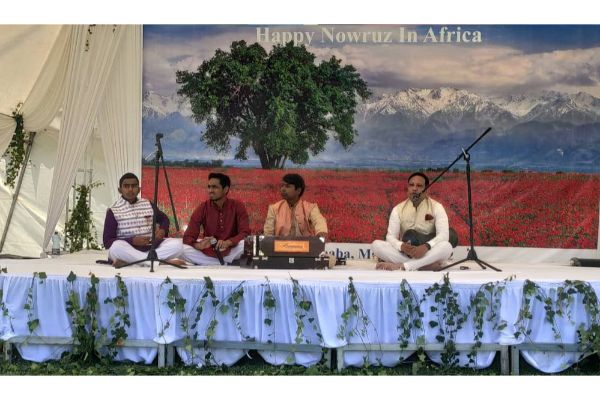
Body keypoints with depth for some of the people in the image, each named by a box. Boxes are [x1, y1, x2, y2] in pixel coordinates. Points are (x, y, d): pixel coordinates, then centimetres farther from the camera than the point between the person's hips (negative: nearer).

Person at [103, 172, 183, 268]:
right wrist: (132, 241, -19)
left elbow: (164, 219, 26)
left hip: (150, 248, 4)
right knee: (117, 246, -37)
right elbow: (107, 241, -7)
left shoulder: (148, 205, 9)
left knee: (176, 244, -19)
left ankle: (128, 261, -27)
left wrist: (163, 230, 2)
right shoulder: (113, 211, -2)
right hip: (128, 250, -4)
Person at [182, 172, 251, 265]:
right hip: (208, 253, 2)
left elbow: (245, 233, -16)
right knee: (185, 249, -27)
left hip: (231, 252, -1)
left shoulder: (238, 206, -8)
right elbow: (188, 237, -11)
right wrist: (198, 245, -35)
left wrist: (228, 242, -36)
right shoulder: (202, 208, -6)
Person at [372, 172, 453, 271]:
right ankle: (427, 264, -33)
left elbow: (443, 235, -15)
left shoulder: (436, 207, -3)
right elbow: (391, 236, -5)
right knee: (376, 244, -22)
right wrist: (401, 246, -30)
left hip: (429, 254, -2)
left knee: (446, 246, -33)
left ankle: (399, 266, -39)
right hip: (404, 254, 2)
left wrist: (426, 246, -35)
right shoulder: (398, 209, 3)